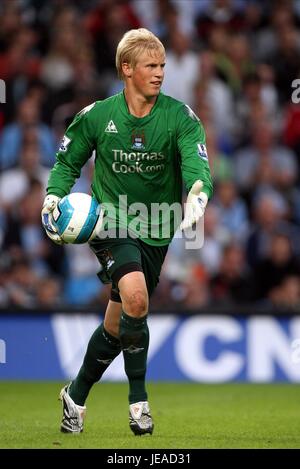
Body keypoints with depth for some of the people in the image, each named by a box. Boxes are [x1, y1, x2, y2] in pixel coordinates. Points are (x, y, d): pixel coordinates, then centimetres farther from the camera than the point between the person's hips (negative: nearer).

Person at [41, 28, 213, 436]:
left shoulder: (179, 116, -8)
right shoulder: (97, 116, -4)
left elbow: (197, 163, -22)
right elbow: (67, 161, 11)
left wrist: (199, 192, -44)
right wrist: (53, 198, -7)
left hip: (155, 231, 2)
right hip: (109, 222, -2)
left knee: (117, 324, 11)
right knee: (135, 296, -29)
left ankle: (76, 396, 34)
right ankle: (138, 399, -17)